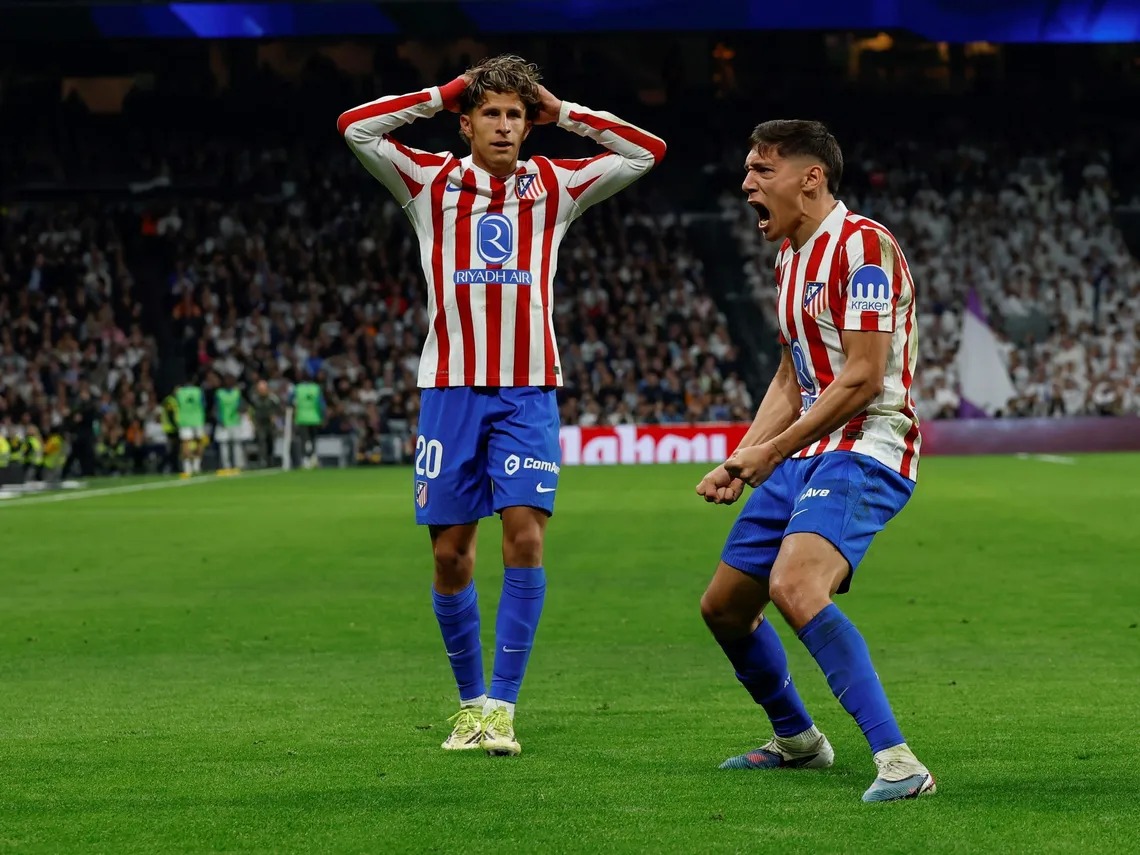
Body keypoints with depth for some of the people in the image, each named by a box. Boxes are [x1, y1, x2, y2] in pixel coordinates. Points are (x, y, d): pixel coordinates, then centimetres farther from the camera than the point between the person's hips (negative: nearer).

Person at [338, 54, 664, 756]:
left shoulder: (555, 186, 9)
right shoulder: (433, 183, 7)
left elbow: (647, 153, 7)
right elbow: (355, 128, -2)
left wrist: (562, 113, 6)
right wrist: (439, 95, 2)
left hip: (528, 390, 0)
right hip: (451, 388, 0)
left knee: (526, 536, -13)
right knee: (451, 552, 1)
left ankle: (503, 706, -9)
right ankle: (470, 702, 17)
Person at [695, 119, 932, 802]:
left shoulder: (863, 246, -14)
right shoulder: (790, 258, 16)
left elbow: (863, 377, -20)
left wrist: (772, 451, -15)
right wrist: (740, 462, 11)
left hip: (865, 449, -10)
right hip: (804, 456, 10)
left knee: (794, 586, -32)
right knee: (724, 607, 14)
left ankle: (898, 762, -33)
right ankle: (797, 740, 37)